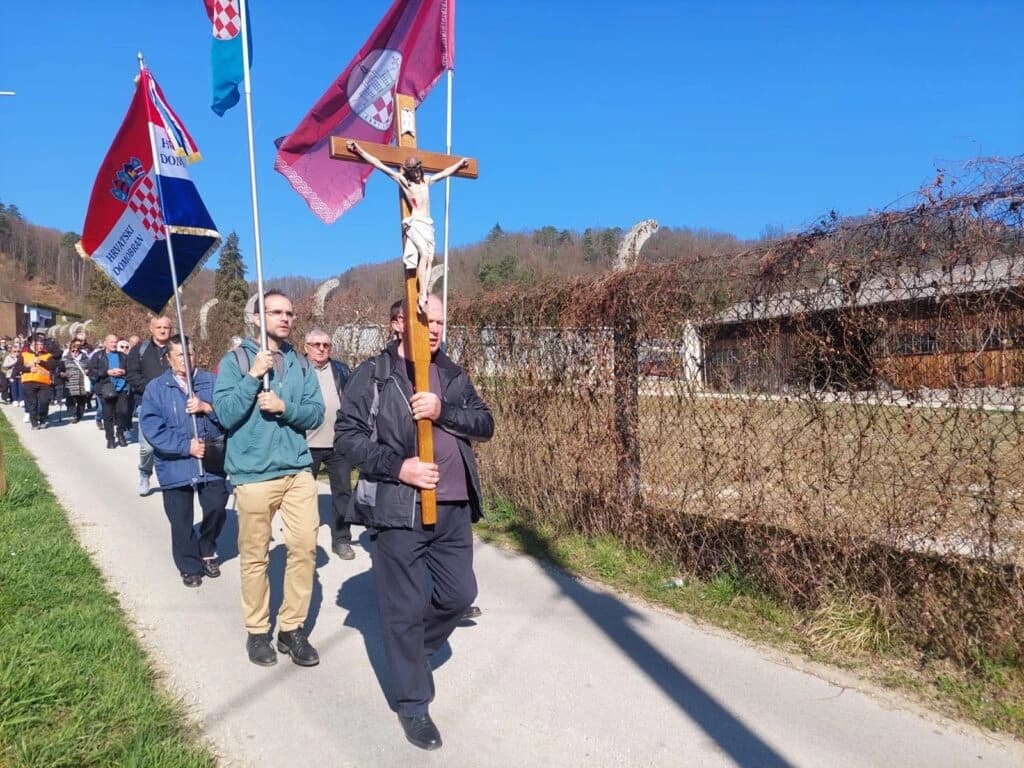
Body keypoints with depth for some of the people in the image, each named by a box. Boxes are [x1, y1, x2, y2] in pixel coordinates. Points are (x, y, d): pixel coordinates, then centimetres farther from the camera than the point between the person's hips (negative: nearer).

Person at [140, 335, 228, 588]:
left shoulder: (211, 382, 2)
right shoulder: (156, 388, -2)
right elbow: (151, 427, -11)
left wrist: (207, 407, -22)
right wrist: (185, 446, -18)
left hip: (211, 463, 1)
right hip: (175, 467, -1)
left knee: (216, 509, 4)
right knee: (181, 521, 7)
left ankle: (207, 550, 33)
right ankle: (190, 565, 27)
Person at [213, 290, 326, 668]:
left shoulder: (300, 363, 10)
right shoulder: (235, 360, -1)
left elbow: (316, 413, 3)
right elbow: (225, 414, -9)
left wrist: (284, 407, -14)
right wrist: (253, 377, -17)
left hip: (298, 470, 3)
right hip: (253, 473, -3)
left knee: (305, 546, 1)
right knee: (254, 556, 7)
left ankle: (292, 628, 17)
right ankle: (257, 631, 24)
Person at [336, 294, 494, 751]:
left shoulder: (452, 375, 11)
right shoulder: (372, 375, -4)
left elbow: (485, 424, 4)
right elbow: (347, 436, -7)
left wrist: (443, 412, -14)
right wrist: (397, 466, -18)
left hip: (454, 507, 5)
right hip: (397, 509, -5)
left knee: (459, 594, 14)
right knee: (404, 608, 5)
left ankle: (410, 653, 42)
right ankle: (413, 705, 23)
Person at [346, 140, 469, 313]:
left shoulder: (427, 180, 19)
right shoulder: (402, 180, 5)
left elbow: (445, 172, 34)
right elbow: (379, 165, 2)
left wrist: (459, 163, 46)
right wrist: (359, 150, -1)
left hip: (428, 224, 6)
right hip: (415, 223, -6)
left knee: (429, 259, -8)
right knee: (424, 255, -25)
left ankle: (424, 297, -14)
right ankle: (422, 296, -27)